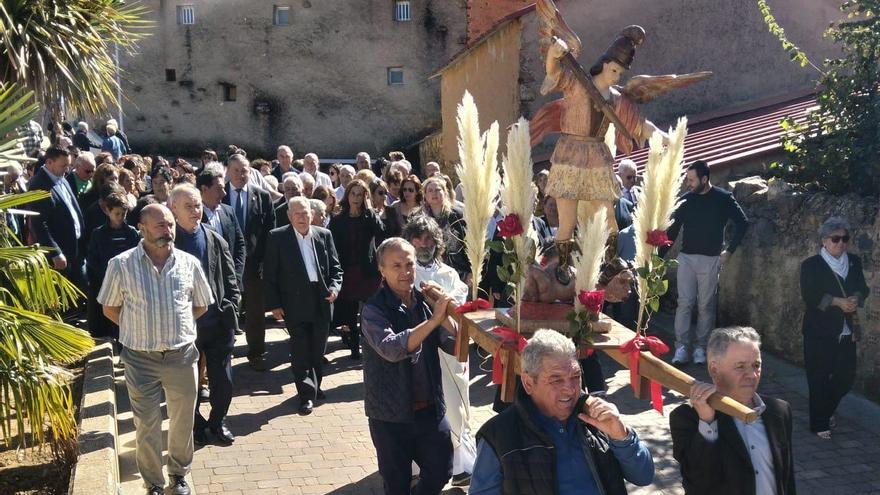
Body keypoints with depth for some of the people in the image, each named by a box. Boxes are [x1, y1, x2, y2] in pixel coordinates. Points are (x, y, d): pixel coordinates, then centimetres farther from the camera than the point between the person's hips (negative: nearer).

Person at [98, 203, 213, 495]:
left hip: (182, 355, 2)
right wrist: (138, 329, 1)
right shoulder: (121, 265, -7)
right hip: (140, 359, -1)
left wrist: (176, 325, 4)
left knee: (183, 421, 15)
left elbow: (202, 305, 10)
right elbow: (109, 308, 5)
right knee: (146, 426, 10)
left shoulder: (189, 263, -2)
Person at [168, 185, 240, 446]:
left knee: (223, 379, 9)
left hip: (218, 323, 2)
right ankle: (195, 424, 34)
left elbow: (230, 281, 5)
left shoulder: (216, 241, 2)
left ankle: (218, 421, 32)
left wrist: (230, 312, -3)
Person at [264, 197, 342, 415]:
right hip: (295, 303, -3)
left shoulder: (324, 235, 5)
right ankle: (306, 394, 8)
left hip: (322, 301, 3)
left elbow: (335, 267, 9)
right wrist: (273, 304, -8)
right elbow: (270, 274, -3)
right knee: (300, 351, -1)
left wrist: (334, 287, -8)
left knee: (318, 350, 13)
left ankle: (314, 386, 31)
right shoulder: (277, 237, -4)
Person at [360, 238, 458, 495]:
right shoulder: (374, 309, -14)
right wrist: (433, 320, -35)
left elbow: (456, 347, -4)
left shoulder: (426, 301, 0)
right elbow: (391, 349, -31)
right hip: (391, 415, -4)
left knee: (440, 472, 14)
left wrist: (445, 317, -22)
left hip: (431, 409, 4)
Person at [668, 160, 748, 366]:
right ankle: (682, 347, 1)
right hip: (686, 257, 2)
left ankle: (700, 347, 13)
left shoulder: (723, 198, -3)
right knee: (684, 303, -2)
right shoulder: (686, 199, 5)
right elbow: (674, 228, 9)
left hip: (710, 259, -2)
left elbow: (742, 223, 0)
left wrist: (729, 250, -5)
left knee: (705, 306, 4)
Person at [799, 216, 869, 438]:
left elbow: (863, 288, 9)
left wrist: (856, 299, -13)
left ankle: (827, 410, 33)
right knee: (819, 378, 0)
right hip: (819, 331, -5)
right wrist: (838, 301, -20)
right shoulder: (811, 265, -5)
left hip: (847, 330, 5)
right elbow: (809, 295, -13)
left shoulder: (854, 262, 11)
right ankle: (819, 424, 11)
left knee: (846, 376, 7)